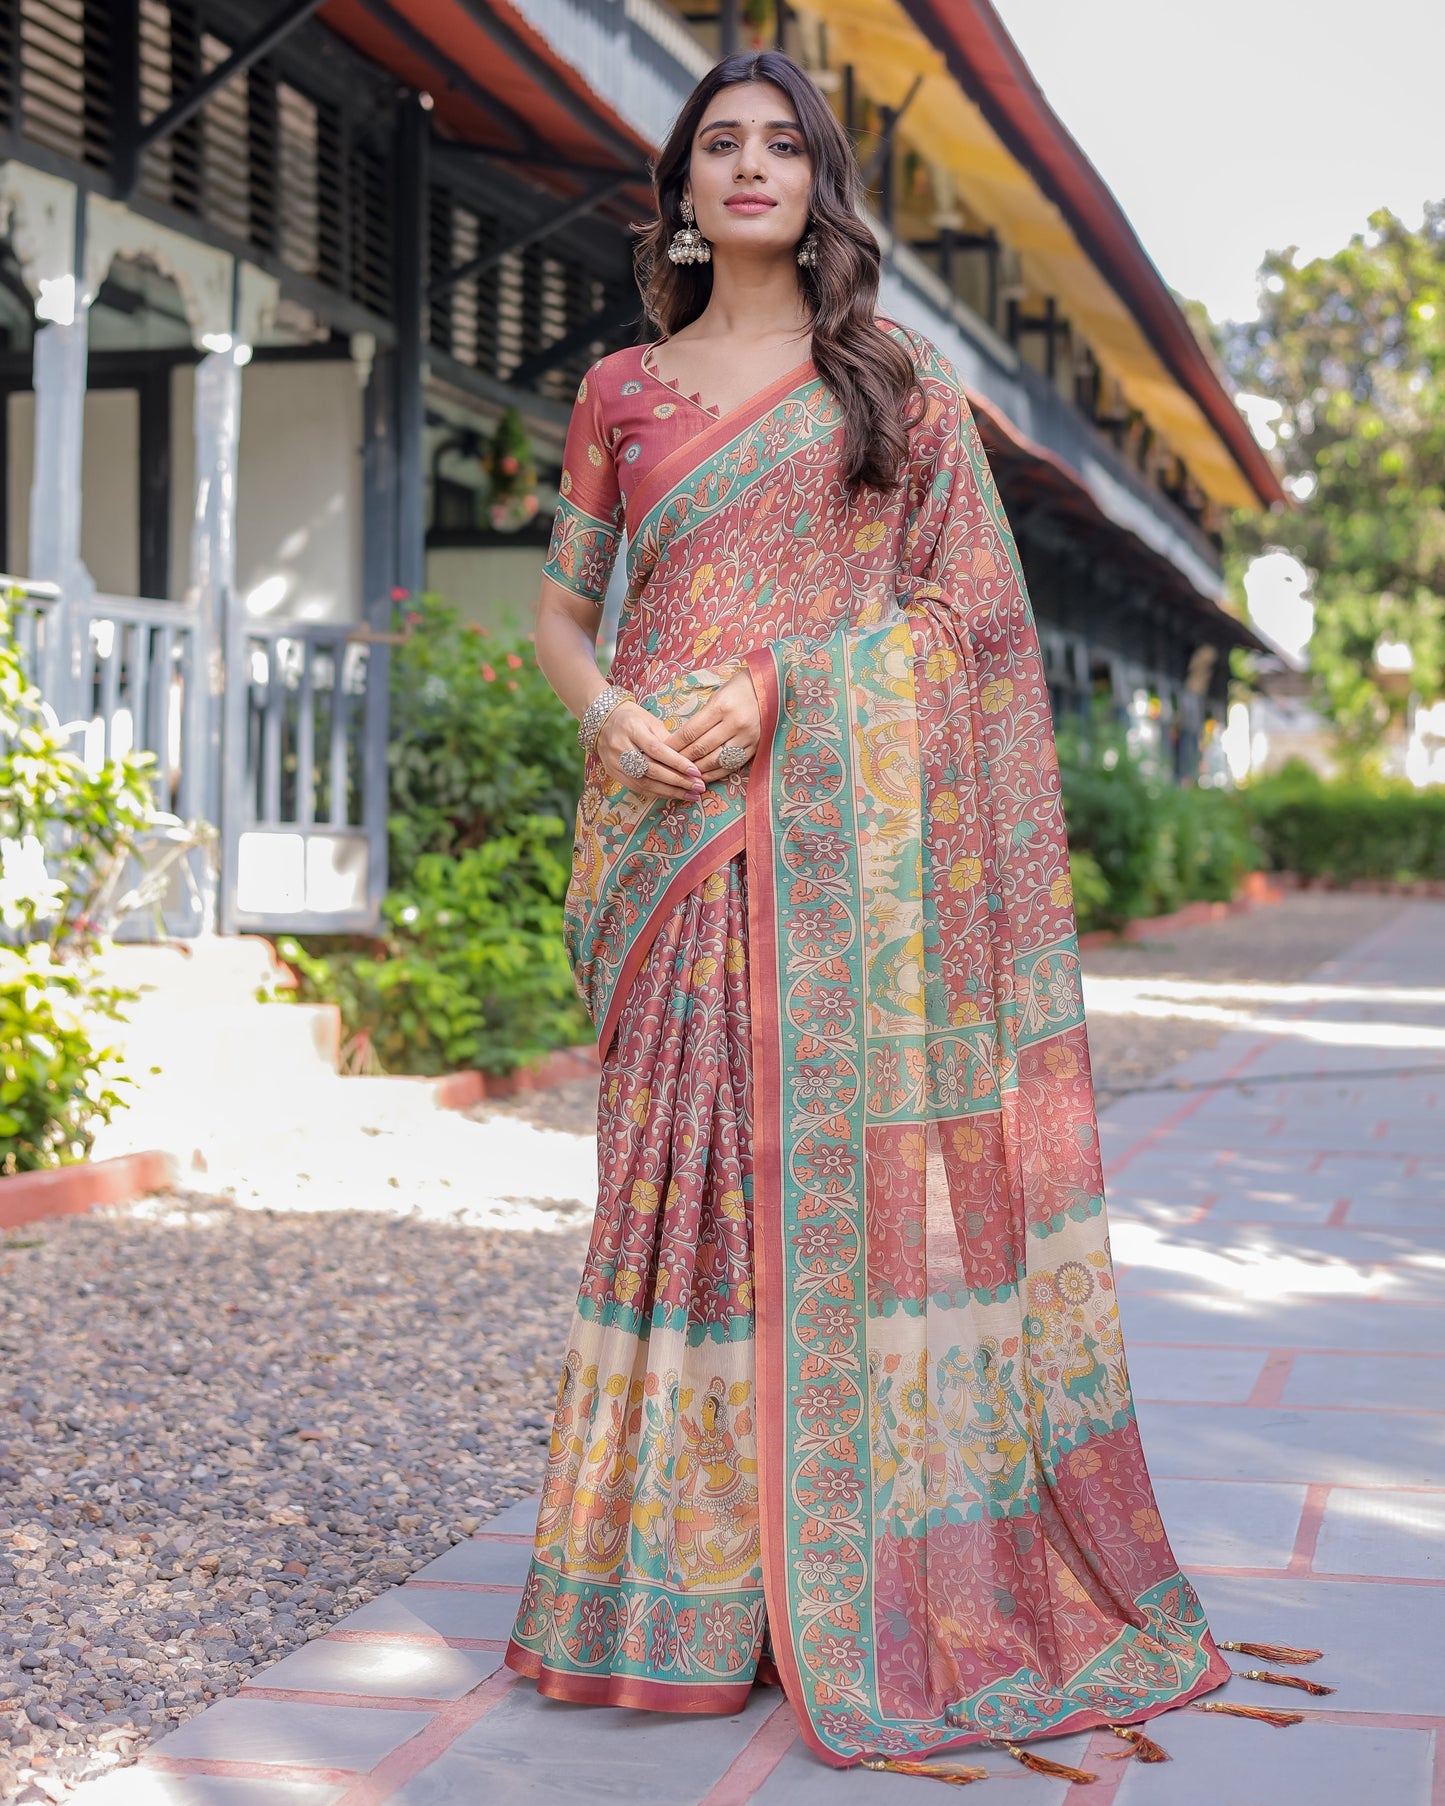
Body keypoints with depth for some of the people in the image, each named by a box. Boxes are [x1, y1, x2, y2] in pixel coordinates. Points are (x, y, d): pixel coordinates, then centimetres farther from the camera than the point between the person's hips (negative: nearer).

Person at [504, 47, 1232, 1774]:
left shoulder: (901, 382, 9)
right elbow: (561, 612, 14)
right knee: (683, 1162, 0)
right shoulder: (620, 392, 14)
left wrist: (769, 690, -9)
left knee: (855, 1151, -5)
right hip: (678, 836, 2)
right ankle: (687, 1580, 7)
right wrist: (610, 718, -6)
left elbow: (962, 606, 3)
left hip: (847, 826, -2)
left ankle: (879, 1578, 4)